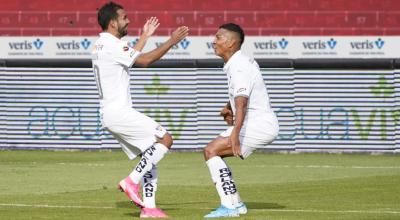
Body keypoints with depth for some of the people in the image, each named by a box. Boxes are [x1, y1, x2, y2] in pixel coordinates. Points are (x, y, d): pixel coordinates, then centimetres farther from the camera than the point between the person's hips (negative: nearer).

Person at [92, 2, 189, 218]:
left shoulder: (101, 45, 17)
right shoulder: (110, 44, -14)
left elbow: (131, 57, 33)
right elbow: (143, 60, -18)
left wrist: (145, 36, 36)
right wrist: (171, 41, -12)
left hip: (110, 114, 10)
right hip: (119, 112, -10)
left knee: (151, 153, 11)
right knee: (165, 139, -11)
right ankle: (131, 182, -11)